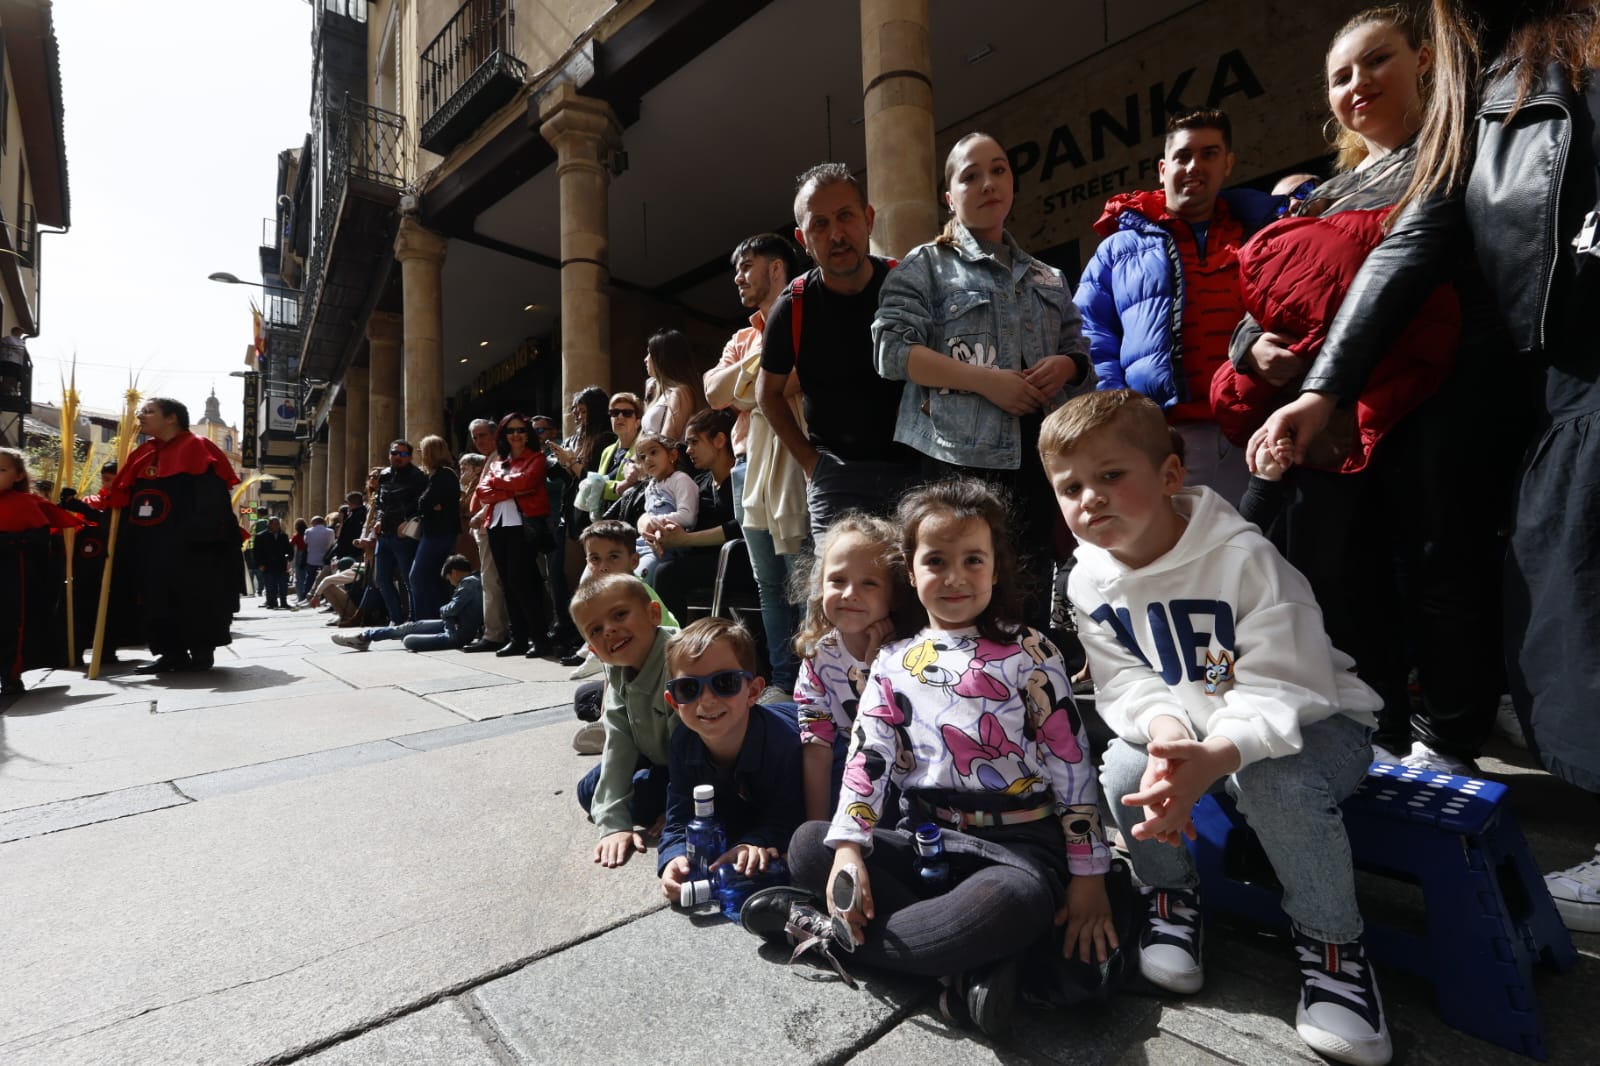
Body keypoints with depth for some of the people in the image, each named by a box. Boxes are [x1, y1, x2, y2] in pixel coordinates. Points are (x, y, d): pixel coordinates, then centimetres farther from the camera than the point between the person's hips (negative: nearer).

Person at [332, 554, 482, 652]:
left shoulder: (469, 582, -19)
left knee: (408, 640, -11)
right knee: (412, 626, 15)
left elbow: (454, 608, -24)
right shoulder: (470, 581, 12)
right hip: (456, 625, 10)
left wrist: (442, 610, -1)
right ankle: (365, 636, 26)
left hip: (458, 635, -10)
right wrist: (446, 612, -3)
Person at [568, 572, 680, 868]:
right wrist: (614, 824, -21)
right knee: (590, 791, 6)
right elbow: (618, 748, -15)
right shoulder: (618, 674, -11)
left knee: (643, 793, -25)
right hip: (658, 759, 8)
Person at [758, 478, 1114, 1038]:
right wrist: (848, 847, -14)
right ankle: (970, 960, -18)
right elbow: (867, 756, -1)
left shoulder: (1029, 653, -4)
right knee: (807, 845, -12)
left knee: (1013, 904, -37)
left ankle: (835, 933, -16)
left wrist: (1089, 875, -4)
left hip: (1018, 842, -3)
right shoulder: (893, 662, 5)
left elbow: (1071, 763, -3)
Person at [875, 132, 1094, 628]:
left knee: (1032, 605, 9)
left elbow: (1080, 351, 24)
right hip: (961, 457, -5)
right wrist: (984, 379, -15)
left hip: (1038, 456, 5)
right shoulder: (925, 266, 6)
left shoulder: (1049, 278, 22)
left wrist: (1065, 366, -2)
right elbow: (892, 349, -7)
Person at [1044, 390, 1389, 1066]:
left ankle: (1330, 942, -5)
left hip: (1308, 722, -3)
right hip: (1185, 725, 4)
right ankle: (1171, 894, 8)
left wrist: (1214, 755, -46)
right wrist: (1164, 727, -33)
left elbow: (1282, 689, -29)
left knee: (1275, 779, -34)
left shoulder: (1243, 556, -25)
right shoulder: (1089, 579, -9)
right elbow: (1125, 683, -10)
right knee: (1123, 772, -23)